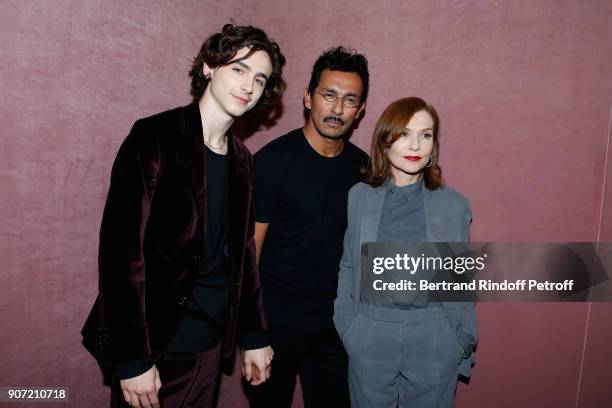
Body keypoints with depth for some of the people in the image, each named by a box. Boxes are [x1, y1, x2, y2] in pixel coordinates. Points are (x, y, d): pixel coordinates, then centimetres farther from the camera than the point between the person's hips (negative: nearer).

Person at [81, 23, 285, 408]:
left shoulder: (242, 158, 5)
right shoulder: (155, 138, -12)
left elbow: (242, 250, 9)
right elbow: (122, 249, -17)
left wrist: (255, 335, 10)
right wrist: (131, 358, -17)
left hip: (212, 342, 6)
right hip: (155, 345, -5)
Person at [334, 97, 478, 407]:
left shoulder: (455, 205, -5)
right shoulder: (358, 197, -5)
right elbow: (348, 267, 3)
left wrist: (465, 343, 7)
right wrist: (345, 324, 3)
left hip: (434, 340, 0)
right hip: (369, 336, 1)